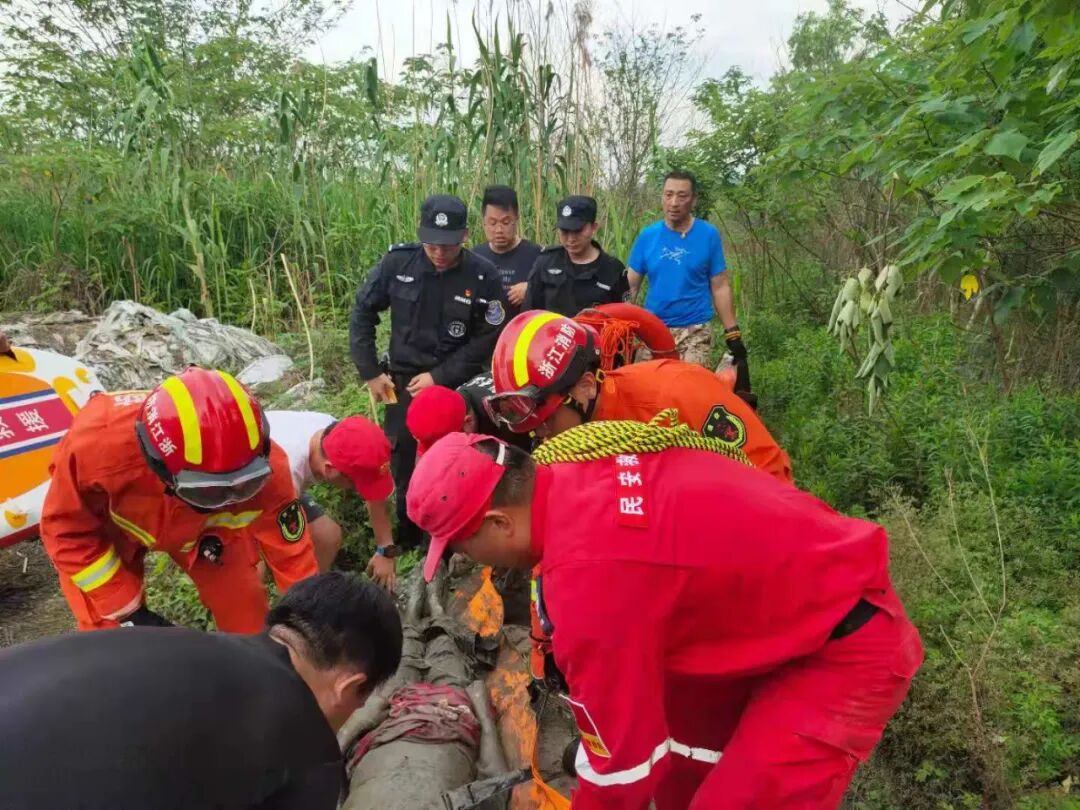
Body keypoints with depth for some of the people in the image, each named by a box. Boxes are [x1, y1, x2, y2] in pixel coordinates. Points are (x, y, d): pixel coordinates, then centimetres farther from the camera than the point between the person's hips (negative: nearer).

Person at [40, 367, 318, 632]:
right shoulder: (98, 446, -42)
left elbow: (294, 557, -26)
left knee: (246, 610, -6)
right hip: (110, 523, -1)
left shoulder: (265, 472, -39)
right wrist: (129, 611, -22)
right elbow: (66, 530, -22)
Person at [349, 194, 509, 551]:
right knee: (404, 467, 7)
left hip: (458, 385, -1)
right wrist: (371, 372, 0)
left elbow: (488, 339, -9)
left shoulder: (483, 276, -12)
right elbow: (362, 313, 3)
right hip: (404, 382, 2)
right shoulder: (398, 261, -8)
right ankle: (407, 543, 27)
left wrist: (439, 377, -14)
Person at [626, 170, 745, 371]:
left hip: (695, 332, -2)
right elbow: (630, 286, 3)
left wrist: (733, 334, -2)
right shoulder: (647, 236, 2)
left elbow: (720, 288, 1)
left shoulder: (709, 235, -1)